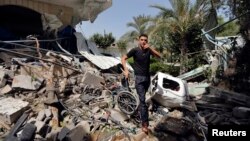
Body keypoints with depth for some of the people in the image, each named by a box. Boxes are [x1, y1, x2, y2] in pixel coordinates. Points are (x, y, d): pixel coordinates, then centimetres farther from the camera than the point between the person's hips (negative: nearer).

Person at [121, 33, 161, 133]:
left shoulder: (148, 50, 2)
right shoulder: (135, 50, -9)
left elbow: (159, 56, -9)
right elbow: (123, 58, -5)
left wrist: (150, 48, -20)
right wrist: (126, 70, -17)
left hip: (147, 77, 5)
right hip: (139, 78, -4)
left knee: (142, 98, 20)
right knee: (142, 100, -10)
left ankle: (139, 110, 44)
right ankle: (144, 123, -7)